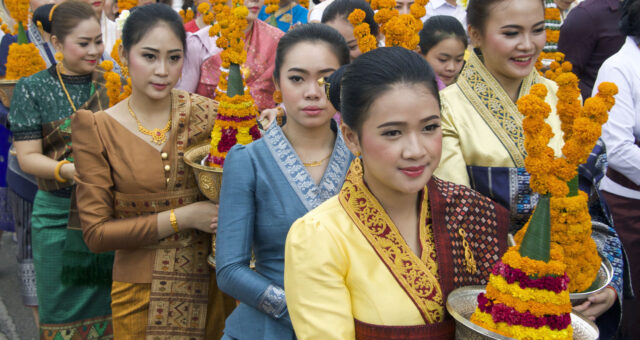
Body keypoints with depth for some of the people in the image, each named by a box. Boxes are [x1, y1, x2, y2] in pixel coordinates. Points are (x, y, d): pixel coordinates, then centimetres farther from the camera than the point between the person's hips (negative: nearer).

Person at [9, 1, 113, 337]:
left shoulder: (110, 83, 3)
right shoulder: (33, 89, -3)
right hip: (58, 212, -2)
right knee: (64, 306, 9)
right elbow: (27, 157, -7)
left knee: (107, 302, 11)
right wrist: (68, 170, -25)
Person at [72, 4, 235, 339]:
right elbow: (96, 232, -9)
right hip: (141, 289, -1)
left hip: (211, 282, 2)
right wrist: (180, 217, -17)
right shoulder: (99, 130, -8)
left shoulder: (207, 113, -4)